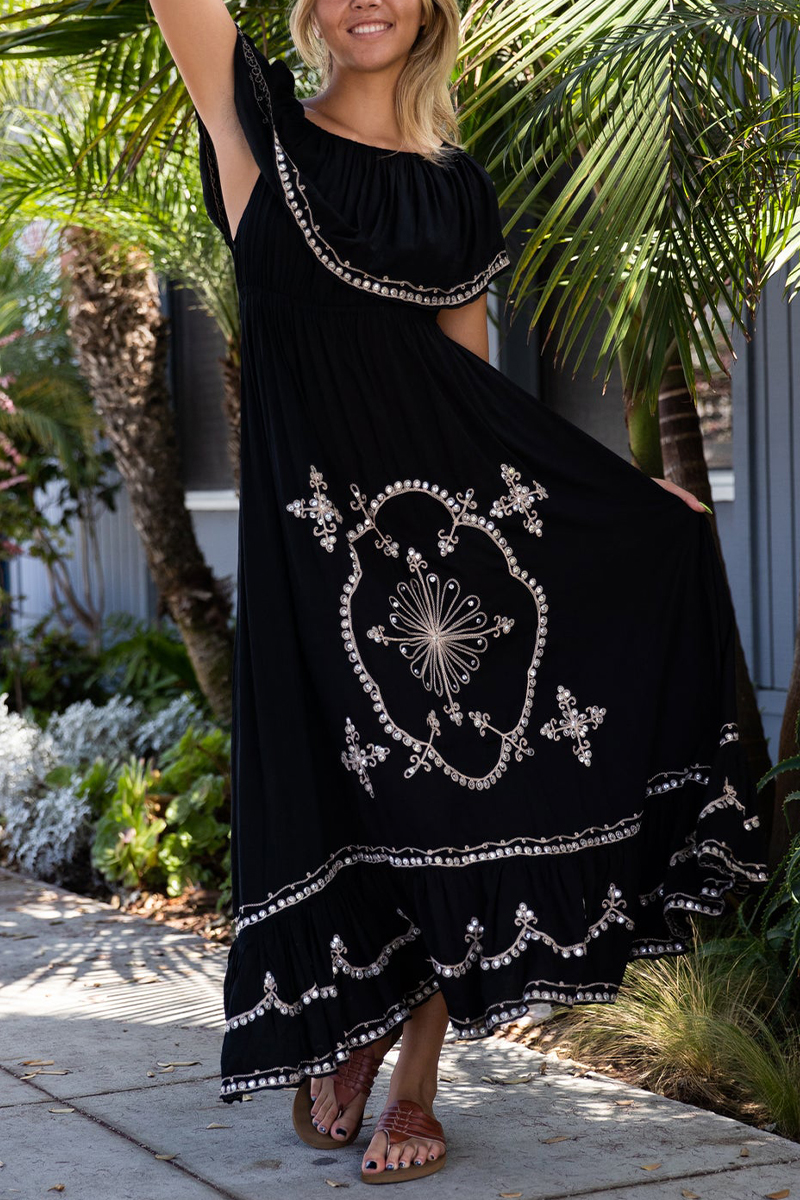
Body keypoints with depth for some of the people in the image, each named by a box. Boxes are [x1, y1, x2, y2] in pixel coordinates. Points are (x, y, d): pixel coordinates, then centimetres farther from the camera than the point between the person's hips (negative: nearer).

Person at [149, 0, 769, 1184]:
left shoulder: (460, 186, 14)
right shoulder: (263, 129, 4)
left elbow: (472, 374, 15)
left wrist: (623, 491, 15)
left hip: (459, 497, 3)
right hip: (321, 507, -3)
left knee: (462, 772, 1)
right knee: (345, 784, 0)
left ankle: (414, 1086, 13)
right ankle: (342, 1040, 25)